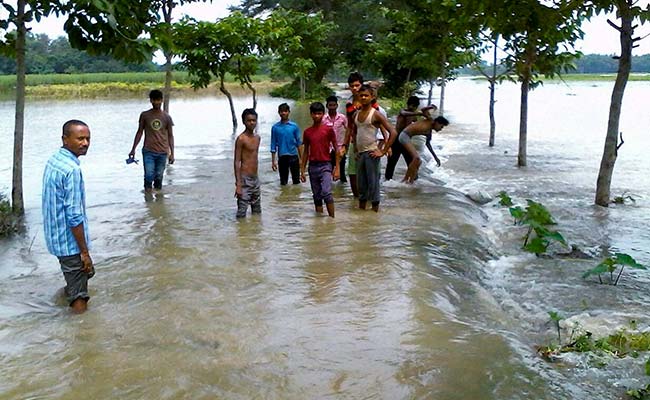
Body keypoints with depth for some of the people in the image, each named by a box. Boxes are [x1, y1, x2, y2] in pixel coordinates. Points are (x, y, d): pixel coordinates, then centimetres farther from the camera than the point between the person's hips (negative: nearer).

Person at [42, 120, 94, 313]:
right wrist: (84, 252, -19)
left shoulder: (54, 160, 5)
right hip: (70, 240, -10)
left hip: (57, 235, 10)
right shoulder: (71, 170, -25)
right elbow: (74, 217, -26)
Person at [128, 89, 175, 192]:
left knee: (159, 177, 6)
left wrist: (172, 153, 2)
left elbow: (170, 136, 8)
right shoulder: (145, 115, 3)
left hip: (162, 153, 1)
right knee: (149, 175, -11)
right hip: (148, 151, -1)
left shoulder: (166, 117, 4)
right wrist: (133, 149, 5)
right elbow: (139, 132, 9)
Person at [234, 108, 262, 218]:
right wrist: (238, 184, -20)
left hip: (255, 179, 8)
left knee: (257, 211, 15)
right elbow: (237, 162, -14)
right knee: (242, 212, -6)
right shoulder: (241, 139, -12)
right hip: (245, 179, -8)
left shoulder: (257, 137, 10)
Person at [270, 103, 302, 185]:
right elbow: (273, 145, 5)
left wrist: (301, 159, 1)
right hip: (282, 157, 0)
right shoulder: (275, 127, 3)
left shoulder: (294, 126, 2)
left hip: (294, 156, 0)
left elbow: (299, 143, 5)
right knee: (283, 182, 7)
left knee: (296, 180, 2)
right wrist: (273, 161, 2)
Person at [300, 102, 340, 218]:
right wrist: (302, 170, 11)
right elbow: (306, 152, 14)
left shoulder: (328, 129, -3)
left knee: (326, 193, -18)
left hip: (325, 165, -4)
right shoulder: (307, 132, 7)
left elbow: (336, 149, -1)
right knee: (317, 196, 8)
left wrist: (337, 168, -6)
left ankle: (332, 218, -11)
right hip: (312, 166, 4)